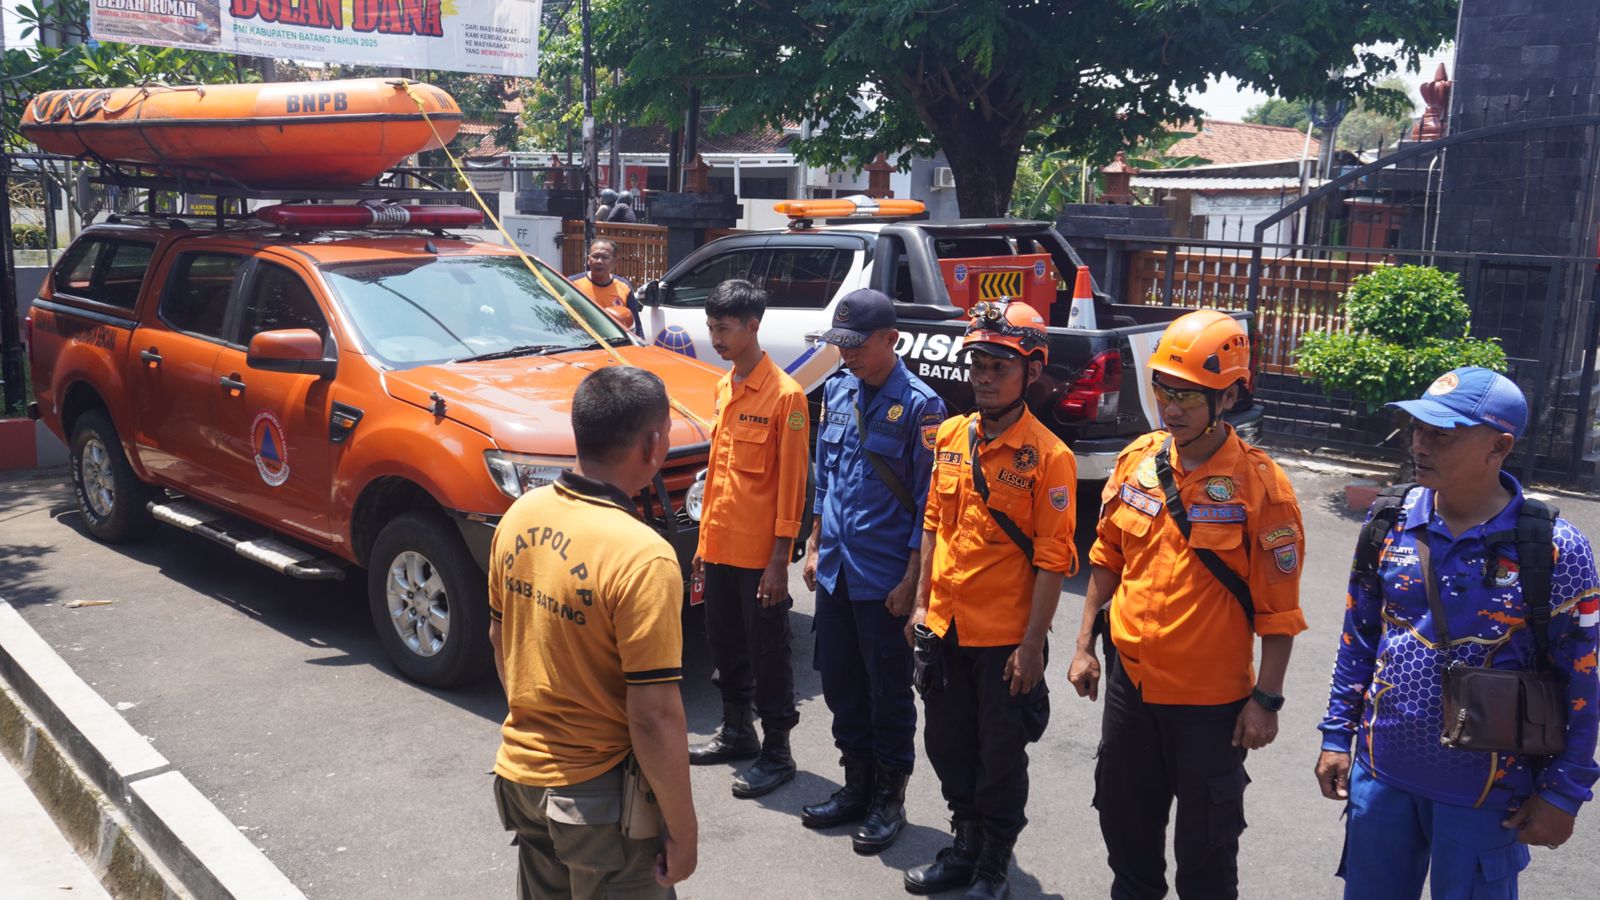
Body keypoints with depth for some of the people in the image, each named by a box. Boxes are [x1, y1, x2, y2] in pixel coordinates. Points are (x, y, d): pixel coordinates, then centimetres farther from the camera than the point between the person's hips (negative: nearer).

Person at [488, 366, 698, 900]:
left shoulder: (520, 515, -5)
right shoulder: (641, 558, -27)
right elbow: (654, 718, -24)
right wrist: (682, 831, -13)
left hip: (519, 774, 7)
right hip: (597, 797, -6)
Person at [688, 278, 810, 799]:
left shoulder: (785, 395, -14)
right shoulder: (724, 389, 10)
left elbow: (792, 483, -15)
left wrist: (780, 559, -16)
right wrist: (704, 539, 16)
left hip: (759, 554, -8)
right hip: (719, 547, 8)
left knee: (767, 654, 3)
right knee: (725, 644, 18)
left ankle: (776, 752, 16)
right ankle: (736, 732, 35)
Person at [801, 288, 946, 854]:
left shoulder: (918, 405, -13)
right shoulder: (837, 391, 7)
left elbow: (928, 503, -12)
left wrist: (910, 580, -13)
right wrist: (815, 546, 14)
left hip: (885, 579, -6)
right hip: (834, 570, 7)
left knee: (889, 692, 7)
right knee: (840, 682, 16)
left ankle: (889, 798, 23)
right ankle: (857, 785, 33)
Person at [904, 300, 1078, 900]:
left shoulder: (1048, 456, -14)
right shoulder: (951, 437, 4)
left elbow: (1052, 559, -14)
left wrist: (1032, 644, -15)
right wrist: (923, 602, 10)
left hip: (1006, 637, -6)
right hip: (946, 627, 6)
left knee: (1001, 757, 10)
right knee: (948, 744, 18)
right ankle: (965, 844, 38)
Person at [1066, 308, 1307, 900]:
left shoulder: (1259, 484, -15)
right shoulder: (1137, 460, 0)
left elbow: (1277, 609, -12)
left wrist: (1266, 698, -11)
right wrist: (1084, 645, 10)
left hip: (1211, 699, -5)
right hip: (1129, 683, 5)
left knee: (1205, 848, 11)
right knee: (1125, 823, 21)